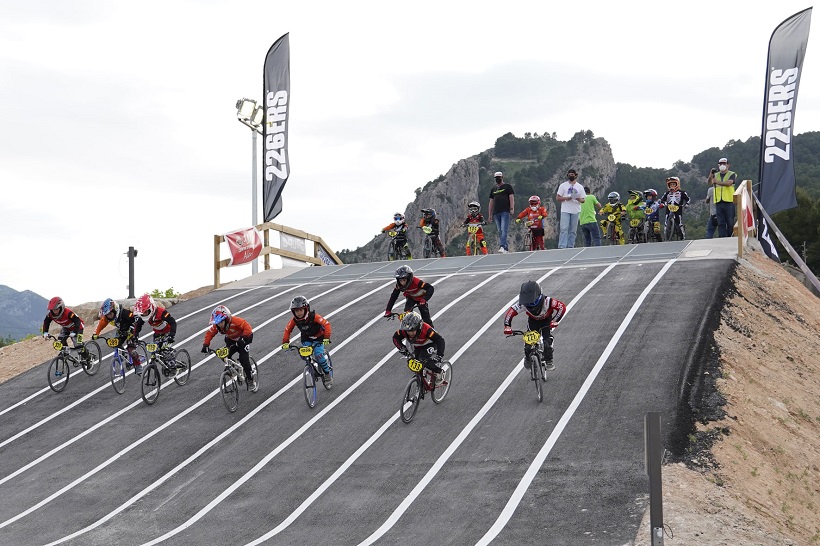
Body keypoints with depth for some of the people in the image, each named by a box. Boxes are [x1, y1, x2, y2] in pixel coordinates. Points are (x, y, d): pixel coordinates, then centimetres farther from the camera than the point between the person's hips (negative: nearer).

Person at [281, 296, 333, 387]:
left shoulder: (314, 316, -31)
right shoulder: (294, 320, -18)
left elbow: (326, 324, -35)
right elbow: (287, 330, -6)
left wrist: (326, 338, -45)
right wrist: (285, 342, -17)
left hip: (318, 338, -4)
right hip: (306, 339, 4)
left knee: (318, 355, -23)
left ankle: (327, 375, -5)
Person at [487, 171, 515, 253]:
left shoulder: (507, 187, 7)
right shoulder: (493, 189, 21)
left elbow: (511, 198, -1)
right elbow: (491, 202, 22)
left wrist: (512, 208, -14)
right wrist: (490, 214, 17)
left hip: (505, 212, -6)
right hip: (496, 213, 6)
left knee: (503, 230, -17)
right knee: (500, 231, 3)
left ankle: (502, 246, -28)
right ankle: (506, 249, 5)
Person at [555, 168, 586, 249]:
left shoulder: (580, 187, 12)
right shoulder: (563, 185, 7)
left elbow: (583, 200, 11)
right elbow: (558, 197, 3)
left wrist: (579, 199, -13)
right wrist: (566, 198, -15)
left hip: (575, 211, 3)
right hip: (565, 211, -3)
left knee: (573, 230, 4)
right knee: (564, 229, -12)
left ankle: (570, 246, 8)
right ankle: (562, 247, -17)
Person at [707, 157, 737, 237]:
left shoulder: (732, 174, 5)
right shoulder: (716, 175, 17)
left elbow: (729, 183, -14)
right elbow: (709, 183, 0)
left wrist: (718, 182, -27)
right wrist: (710, 176, -20)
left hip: (729, 201, -3)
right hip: (718, 202, 3)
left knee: (730, 222, -3)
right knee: (720, 223, 1)